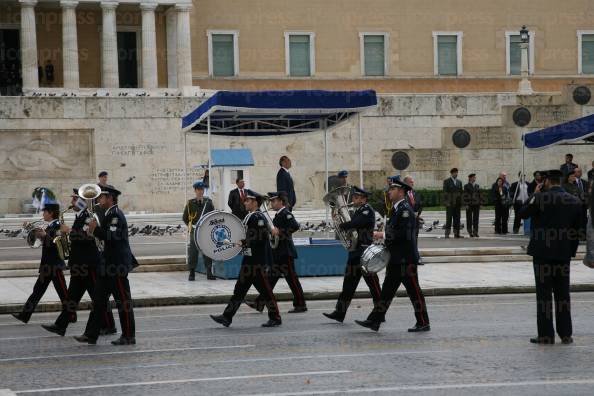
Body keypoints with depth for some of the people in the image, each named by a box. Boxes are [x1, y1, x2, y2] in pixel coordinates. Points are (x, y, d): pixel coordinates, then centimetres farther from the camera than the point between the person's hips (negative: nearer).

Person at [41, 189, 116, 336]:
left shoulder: (88, 216, -14)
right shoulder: (80, 216, 15)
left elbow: (87, 236, -28)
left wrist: (69, 230, -21)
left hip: (89, 264, -10)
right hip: (80, 265, 10)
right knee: (72, 296, 9)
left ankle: (109, 327, 6)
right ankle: (60, 326, 11)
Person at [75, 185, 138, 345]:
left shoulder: (116, 215, -15)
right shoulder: (110, 214, 16)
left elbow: (113, 237, -26)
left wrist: (96, 229, -19)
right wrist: (95, 231, 9)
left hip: (117, 266, -10)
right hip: (109, 265, 10)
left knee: (123, 302, -1)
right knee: (99, 300, 9)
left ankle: (129, 337, 6)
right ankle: (91, 335, 11)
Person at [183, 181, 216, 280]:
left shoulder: (208, 202, 6)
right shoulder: (190, 203, 2)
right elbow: (185, 217, 10)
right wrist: (190, 226, 2)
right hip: (194, 231, -1)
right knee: (193, 252, -2)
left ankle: (209, 273, 8)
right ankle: (192, 274, 5)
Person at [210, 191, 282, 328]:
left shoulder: (259, 218, -14)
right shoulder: (249, 217, 15)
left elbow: (261, 237, -23)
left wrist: (244, 242, -20)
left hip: (257, 262, -10)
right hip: (249, 260, 10)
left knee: (265, 290, -2)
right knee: (240, 289, 8)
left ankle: (275, 318, 7)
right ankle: (227, 317, 9)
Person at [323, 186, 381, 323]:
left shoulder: (367, 210, -10)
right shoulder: (357, 211, 18)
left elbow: (354, 223, -24)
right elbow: (351, 227, 15)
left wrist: (341, 226, -9)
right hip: (355, 252, 9)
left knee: (373, 283, -3)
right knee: (348, 283, 8)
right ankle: (340, 312, 9)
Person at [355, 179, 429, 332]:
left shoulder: (405, 209, -15)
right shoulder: (397, 209, 15)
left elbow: (402, 233, -24)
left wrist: (383, 235, -17)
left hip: (406, 259, -10)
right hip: (396, 258, 10)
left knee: (414, 291, -2)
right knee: (387, 289, 10)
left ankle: (423, 323, 6)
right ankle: (374, 321, 12)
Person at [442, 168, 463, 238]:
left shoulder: (459, 182, 16)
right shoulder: (446, 181, 0)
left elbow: (460, 193, 17)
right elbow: (445, 192, -6)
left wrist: (461, 203, 10)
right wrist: (446, 202, -14)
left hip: (457, 203, 5)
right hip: (450, 203, -5)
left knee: (457, 219, 4)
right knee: (449, 218, -7)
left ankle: (456, 234, 6)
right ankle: (447, 233, -6)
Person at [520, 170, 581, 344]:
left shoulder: (540, 197, -13)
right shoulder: (574, 201, 3)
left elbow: (524, 213, -2)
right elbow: (577, 227, 7)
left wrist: (534, 194, 4)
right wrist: (572, 249, 13)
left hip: (543, 252, -4)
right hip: (564, 253, 4)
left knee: (544, 293, 0)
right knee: (563, 293, 11)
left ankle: (546, 334, 0)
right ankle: (566, 334, 14)